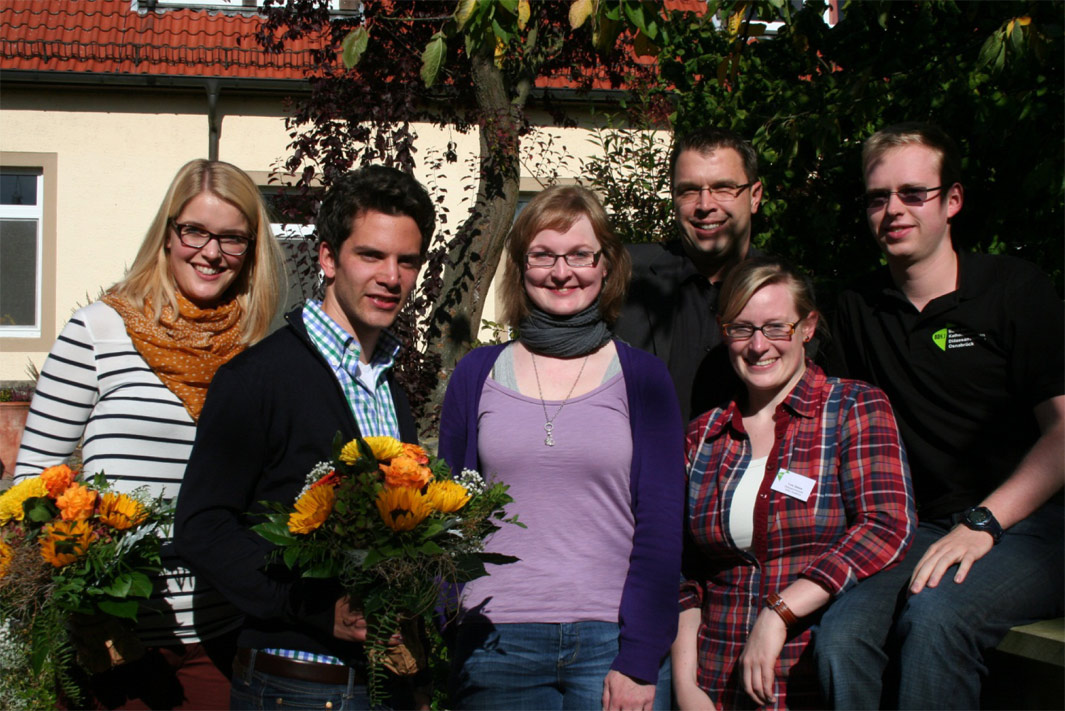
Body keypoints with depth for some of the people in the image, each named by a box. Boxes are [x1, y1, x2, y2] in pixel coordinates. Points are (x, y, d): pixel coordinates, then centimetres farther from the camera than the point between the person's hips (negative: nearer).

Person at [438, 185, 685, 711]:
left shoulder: (642, 378, 3)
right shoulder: (477, 373, 7)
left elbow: (660, 525, -1)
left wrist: (639, 662, -8)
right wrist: (438, 647, 1)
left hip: (612, 641, -1)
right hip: (495, 643, 1)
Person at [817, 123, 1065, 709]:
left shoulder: (1015, 290, -1)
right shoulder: (858, 309, 13)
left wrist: (981, 524, -16)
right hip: (915, 528, 3)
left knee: (934, 612, -34)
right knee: (840, 637, -27)